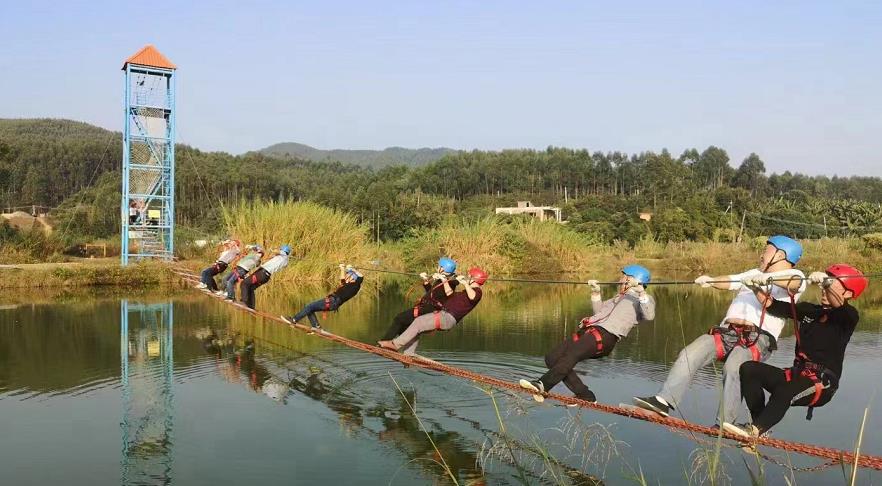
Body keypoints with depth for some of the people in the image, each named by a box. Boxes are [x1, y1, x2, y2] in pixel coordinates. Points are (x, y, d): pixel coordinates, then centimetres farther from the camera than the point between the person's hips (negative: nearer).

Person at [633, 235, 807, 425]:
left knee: (733, 366, -33)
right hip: (727, 330, 6)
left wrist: (769, 277, -33)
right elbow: (728, 282, 20)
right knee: (689, 354, -16)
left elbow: (793, 282, -13)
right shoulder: (754, 273, 34)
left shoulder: (795, 275, 11)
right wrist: (710, 280, -1)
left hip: (758, 337, -6)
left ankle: (724, 424, -27)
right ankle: (664, 400, -22)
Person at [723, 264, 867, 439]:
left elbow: (841, 309, -28)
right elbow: (773, 306, 3)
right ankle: (759, 423, -17)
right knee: (748, 369, -13)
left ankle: (755, 431, -33)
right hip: (796, 375, 7)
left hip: (822, 384, -7)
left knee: (785, 391, -37)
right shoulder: (809, 310, 15)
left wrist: (828, 282, -40)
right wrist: (757, 288, -14)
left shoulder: (848, 317, -2)